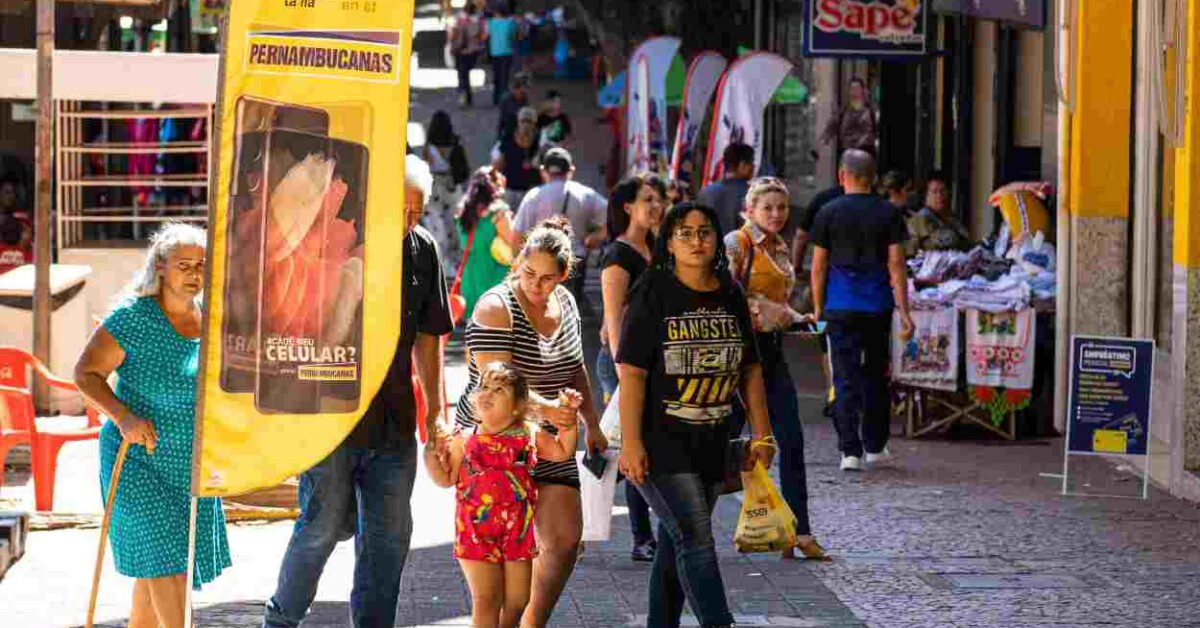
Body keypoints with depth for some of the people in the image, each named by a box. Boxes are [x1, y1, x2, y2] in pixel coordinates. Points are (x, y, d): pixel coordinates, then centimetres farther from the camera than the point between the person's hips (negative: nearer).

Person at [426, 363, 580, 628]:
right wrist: (432, 454, -13)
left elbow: (563, 452, 12)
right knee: (486, 601, -5)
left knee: (517, 601, 7)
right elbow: (446, 478, 3)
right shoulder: (464, 440, -1)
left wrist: (567, 417, 2)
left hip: (518, 533, 2)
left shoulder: (530, 435, 4)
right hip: (477, 533, -2)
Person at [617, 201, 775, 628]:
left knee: (676, 544, 13)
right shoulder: (653, 296, -8)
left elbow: (750, 370, 15)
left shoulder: (731, 297, 9)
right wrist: (631, 443, -17)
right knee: (695, 538, -13)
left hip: (711, 444, 6)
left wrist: (761, 435, 12)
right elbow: (631, 372, -12)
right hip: (661, 442, -6)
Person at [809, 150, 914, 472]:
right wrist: (904, 312, -2)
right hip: (878, 307, 1)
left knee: (846, 379, 0)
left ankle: (850, 451, -8)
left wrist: (818, 307, 12)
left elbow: (819, 266, 1)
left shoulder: (829, 213, -1)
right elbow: (896, 265, -4)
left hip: (841, 308, -1)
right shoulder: (888, 214, 0)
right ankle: (875, 446, 24)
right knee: (876, 376, 16)